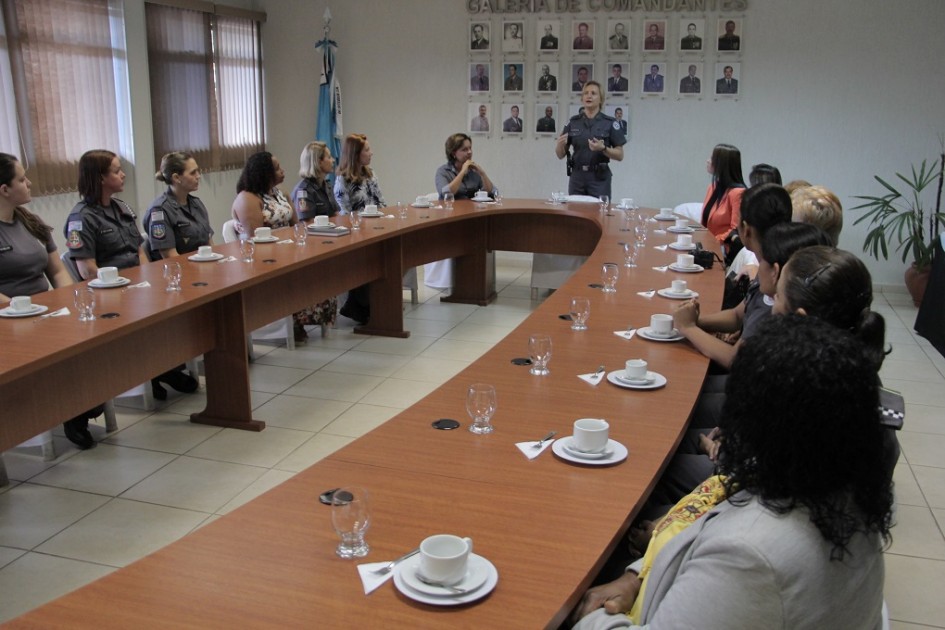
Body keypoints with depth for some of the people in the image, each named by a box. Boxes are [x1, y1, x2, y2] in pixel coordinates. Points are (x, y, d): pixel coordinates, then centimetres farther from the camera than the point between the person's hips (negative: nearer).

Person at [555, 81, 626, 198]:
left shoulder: (610, 123, -3)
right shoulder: (573, 122, 6)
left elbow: (620, 155, -2)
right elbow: (561, 155, 7)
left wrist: (603, 149, -20)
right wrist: (559, 144, -15)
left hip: (600, 178, -3)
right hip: (577, 177, 3)